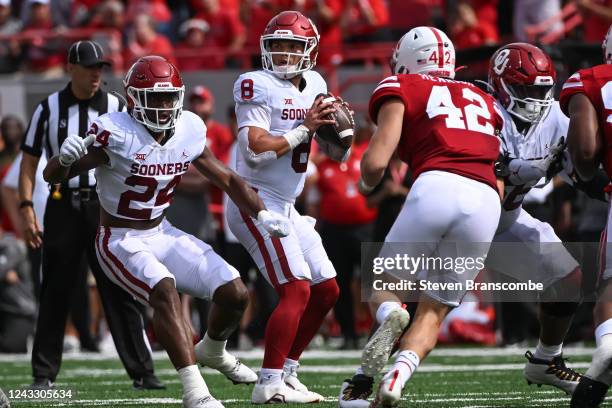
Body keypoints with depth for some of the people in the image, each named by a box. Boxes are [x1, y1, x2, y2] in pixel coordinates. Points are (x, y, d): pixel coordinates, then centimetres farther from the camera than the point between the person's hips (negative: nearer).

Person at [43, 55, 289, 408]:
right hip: (121, 242, -6)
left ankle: (213, 352, 32)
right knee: (164, 290, -33)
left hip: (162, 234, 6)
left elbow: (227, 179, 9)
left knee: (235, 294, -1)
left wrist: (262, 214, -3)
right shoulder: (115, 134, -21)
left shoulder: (188, 132, -5)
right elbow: (52, 176, -19)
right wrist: (66, 157, -42)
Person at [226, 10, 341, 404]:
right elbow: (255, 151, -22)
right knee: (297, 289, -16)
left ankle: (286, 372, 18)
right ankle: (270, 384, -16)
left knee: (326, 290, 10)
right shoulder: (258, 87, -13)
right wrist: (305, 128, -19)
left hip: (285, 206, 9)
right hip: (256, 201, -9)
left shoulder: (314, 85, 9)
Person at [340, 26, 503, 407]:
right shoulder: (482, 99, 30)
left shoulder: (402, 89, 15)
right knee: (434, 310, 14)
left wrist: (367, 185, 24)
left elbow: (376, 162, 5)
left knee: (384, 283, 16)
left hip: (436, 187, -3)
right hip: (487, 203, 4)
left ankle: (390, 315, -18)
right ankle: (400, 372, -13)